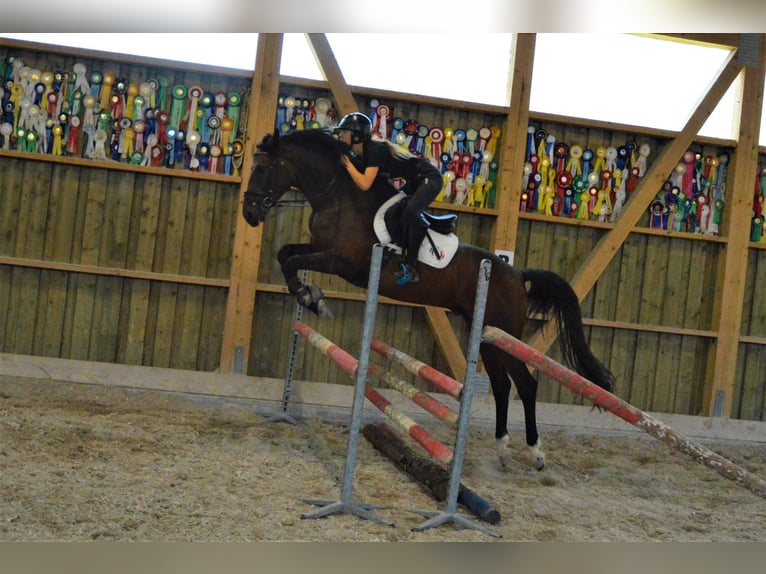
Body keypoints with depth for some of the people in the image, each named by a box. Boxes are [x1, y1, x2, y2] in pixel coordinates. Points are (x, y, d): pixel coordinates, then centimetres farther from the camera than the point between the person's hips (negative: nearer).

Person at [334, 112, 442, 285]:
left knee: (410, 212, -30)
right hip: (414, 182, 10)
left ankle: (410, 267, -28)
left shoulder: (375, 149, -25)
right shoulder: (361, 155, 3)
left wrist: (347, 163, -21)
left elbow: (364, 184, -33)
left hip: (429, 178, -10)